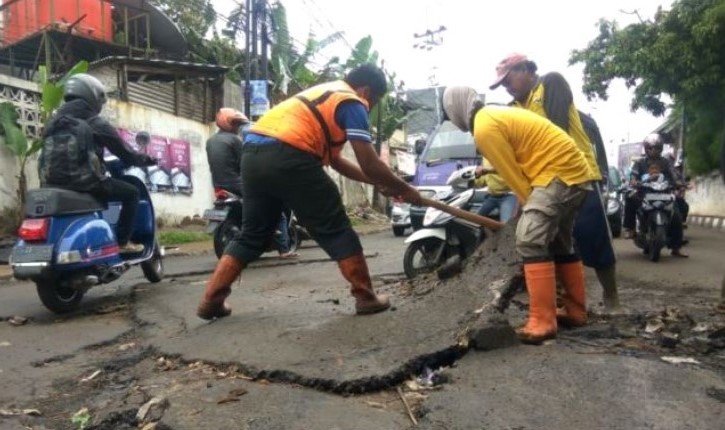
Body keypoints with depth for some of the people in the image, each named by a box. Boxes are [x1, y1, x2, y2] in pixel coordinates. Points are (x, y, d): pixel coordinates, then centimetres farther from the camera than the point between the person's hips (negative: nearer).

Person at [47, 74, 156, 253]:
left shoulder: (55, 121, 13)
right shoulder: (97, 124, -7)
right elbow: (125, 154, -4)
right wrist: (146, 159, 13)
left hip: (60, 183, 7)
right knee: (131, 193, 9)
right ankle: (122, 242, 3)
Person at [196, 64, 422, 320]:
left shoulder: (324, 93, 32)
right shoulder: (351, 103, 5)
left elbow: (334, 159, 32)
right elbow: (369, 164, -1)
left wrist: (379, 183, 30)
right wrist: (404, 189, 13)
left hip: (252, 153, 9)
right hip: (288, 157, -9)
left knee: (253, 234, 18)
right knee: (336, 230, 4)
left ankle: (211, 301, 19)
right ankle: (366, 298, 11)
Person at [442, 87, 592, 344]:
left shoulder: (484, 128, -14)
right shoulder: (499, 114, 17)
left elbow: (513, 175, -11)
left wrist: (532, 206, -2)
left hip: (559, 174, -11)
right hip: (574, 171, 11)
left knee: (530, 241, -15)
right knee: (560, 244, 17)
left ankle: (542, 322, -16)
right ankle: (575, 311, 25)